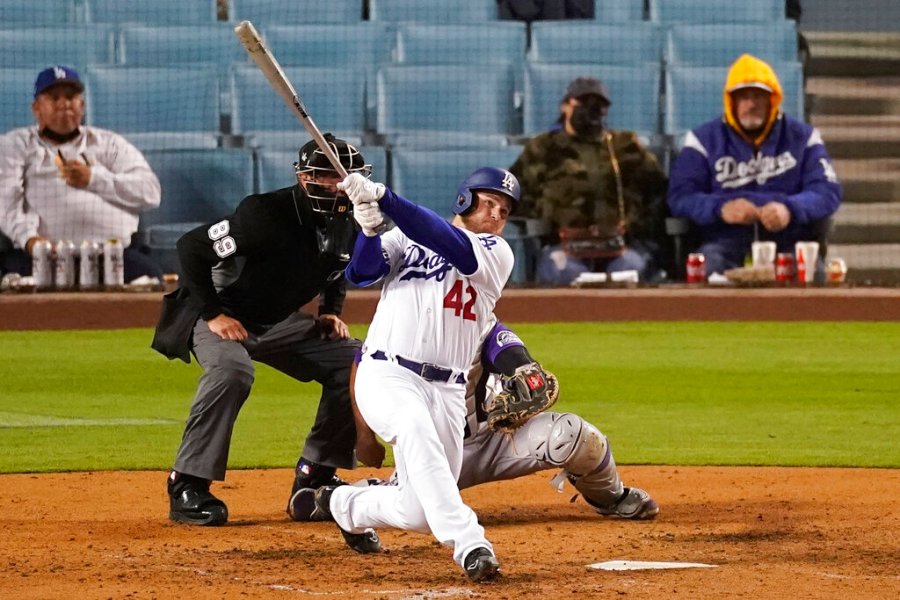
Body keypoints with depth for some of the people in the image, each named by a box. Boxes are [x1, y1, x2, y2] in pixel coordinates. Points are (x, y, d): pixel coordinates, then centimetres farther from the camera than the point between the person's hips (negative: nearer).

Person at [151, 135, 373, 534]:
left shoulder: (347, 225, -5)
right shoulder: (267, 215, -28)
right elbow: (191, 247, -26)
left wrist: (332, 313, 3)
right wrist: (213, 315, -26)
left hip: (280, 322, 8)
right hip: (221, 314, -8)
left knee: (353, 361, -2)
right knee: (231, 368, -37)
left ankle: (314, 478, 7)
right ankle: (188, 487, -29)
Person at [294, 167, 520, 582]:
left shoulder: (498, 254, 7)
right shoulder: (405, 238, 11)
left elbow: (454, 247, -12)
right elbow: (360, 272, -3)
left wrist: (382, 197, -23)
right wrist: (369, 228, -24)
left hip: (448, 391, 3)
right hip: (387, 374, -3)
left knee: (419, 513, 1)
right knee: (416, 432, -37)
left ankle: (343, 504, 32)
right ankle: (470, 547, -43)